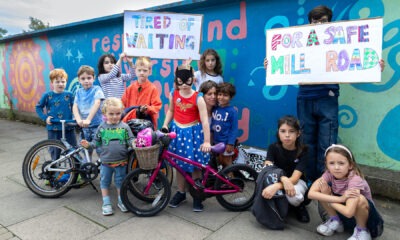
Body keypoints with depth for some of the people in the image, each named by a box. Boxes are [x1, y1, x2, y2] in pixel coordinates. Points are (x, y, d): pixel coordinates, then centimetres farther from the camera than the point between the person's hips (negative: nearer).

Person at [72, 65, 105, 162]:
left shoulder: (96, 89, -5)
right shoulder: (78, 92, 9)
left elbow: (97, 104, -20)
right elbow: (75, 107, -2)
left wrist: (88, 119, -30)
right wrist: (78, 120, -22)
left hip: (97, 125, -5)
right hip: (84, 126, 5)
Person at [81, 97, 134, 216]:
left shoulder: (124, 127, -5)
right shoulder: (102, 127, -3)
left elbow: (130, 140, -4)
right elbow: (97, 142, 3)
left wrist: (133, 143, -25)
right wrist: (89, 144, -14)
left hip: (121, 161, -1)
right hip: (106, 161, 1)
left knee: (120, 182, 12)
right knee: (104, 182, 11)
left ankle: (121, 201, 30)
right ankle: (106, 203, 26)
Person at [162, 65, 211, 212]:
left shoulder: (198, 98, -15)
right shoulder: (173, 94, -3)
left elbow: (204, 120, -19)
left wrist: (206, 141, -25)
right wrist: (165, 125, -1)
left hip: (193, 132, -3)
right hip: (177, 131, 4)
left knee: (195, 165, 3)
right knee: (179, 165, 12)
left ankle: (197, 196, 20)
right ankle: (181, 193, 30)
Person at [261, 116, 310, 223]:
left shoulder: (302, 151, -19)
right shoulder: (273, 148, -14)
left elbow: (294, 178, -30)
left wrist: (276, 186, -49)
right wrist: (284, 179, -45)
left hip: (297, 181, -1)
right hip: (278, 179, 2)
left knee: (293, 195, -37)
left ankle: (299, 206, 1)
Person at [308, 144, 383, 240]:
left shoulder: (355, 179, -32)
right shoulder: (329, 174, -18)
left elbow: (348, 212, -42)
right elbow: (311, 193, -31)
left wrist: (328, 199, -26)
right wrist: (340, 199, -37)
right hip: (342, 211, 5)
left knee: (359, 199, -37)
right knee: (323, 186, -19)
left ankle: (362, 230, -7)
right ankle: (335, 221, 5)